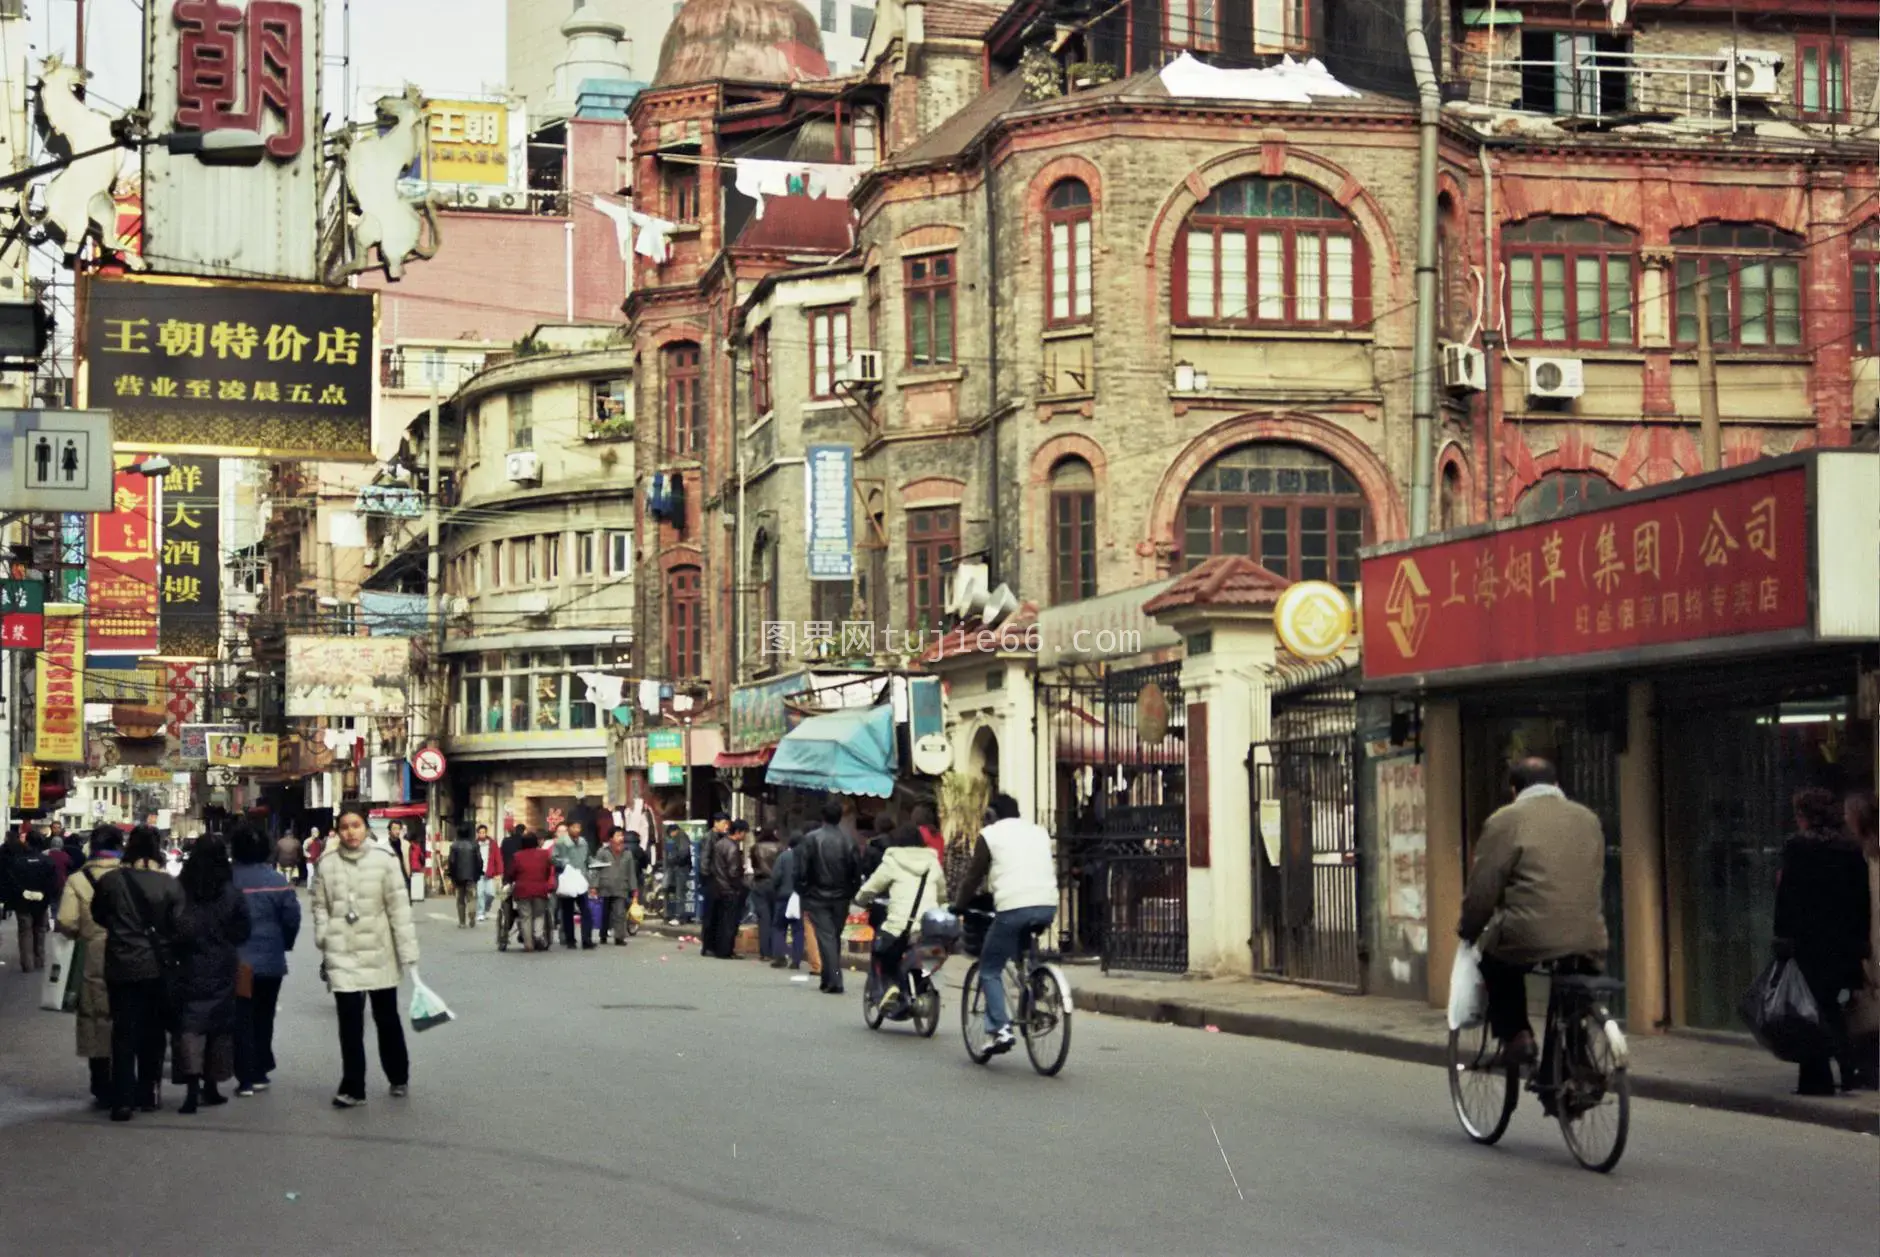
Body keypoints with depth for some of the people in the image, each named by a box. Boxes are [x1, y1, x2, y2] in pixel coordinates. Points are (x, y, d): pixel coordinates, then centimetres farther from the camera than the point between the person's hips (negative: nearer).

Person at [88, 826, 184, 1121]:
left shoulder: (110, 881, -8)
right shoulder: (169, 884, -10)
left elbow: (98, 916, 6)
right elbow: (178, 927, -8)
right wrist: (170, 955, 8)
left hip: (121, 966, 0)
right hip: (157, 967, 0)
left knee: (124, 1033, 3)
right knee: (152, 1031, 15)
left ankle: (122, 1100, -5)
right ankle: (147, 1095, 21)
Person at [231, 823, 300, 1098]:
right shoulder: (278, 880, -5)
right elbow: (292, 918, -6)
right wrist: (284, 944, 11)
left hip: (237, 961, -2)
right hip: (271, 961, 2)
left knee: (241, 1019, 4)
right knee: (264, 1017, 17)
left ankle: (246, 1077, -1)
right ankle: (260, 1073, 21)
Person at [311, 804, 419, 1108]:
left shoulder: (384, 860, -8)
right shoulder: (327, 863, -2)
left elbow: (399, 907, -8)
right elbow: (321, 906, 4)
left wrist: (408, 952, -10)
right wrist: (324, 943, -5)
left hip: (378, 952, 0)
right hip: (342, 953, 1)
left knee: (387, 1017, 15)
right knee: (350, 1023, -2)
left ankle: (398, 1077, 33)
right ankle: (352, 1088, 5)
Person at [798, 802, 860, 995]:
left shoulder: (812, 839, -9)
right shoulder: (849, 841, -2)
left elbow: (802, 870, -8)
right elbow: (857, 872, 1)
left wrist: (803, 894, 2)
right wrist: (850, 894, 11)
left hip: (817, 898, -3)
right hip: (840, 899, 3)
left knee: (826, 937, -4)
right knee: (835, 937, 14)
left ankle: (834, 980, -15)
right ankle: (829, 978, 21)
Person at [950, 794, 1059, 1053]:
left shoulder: (990, 834, 8)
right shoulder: (1040, 832, 23)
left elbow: (974, 875, 10)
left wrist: (958, 905, 23)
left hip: (1013, 907, -5)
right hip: (1048, 905, 5)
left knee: (990, 969, 5)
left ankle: (1000, 1029, -9)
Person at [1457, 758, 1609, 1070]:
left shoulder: (1505, 821, -2)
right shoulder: (1589, 819, 16)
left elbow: (1482, 888, -3)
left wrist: (1468, 929, 14)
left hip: (1529, 938, -4)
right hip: (1589, 943, 4)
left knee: (1494, 956, 27)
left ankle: (1516, 1036, 14)